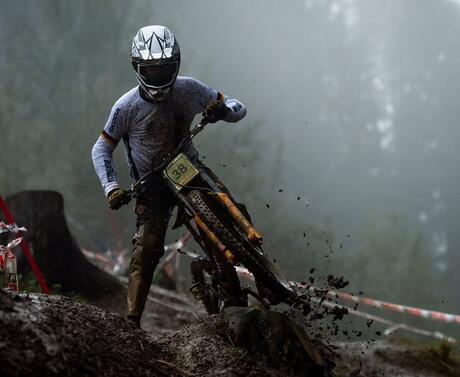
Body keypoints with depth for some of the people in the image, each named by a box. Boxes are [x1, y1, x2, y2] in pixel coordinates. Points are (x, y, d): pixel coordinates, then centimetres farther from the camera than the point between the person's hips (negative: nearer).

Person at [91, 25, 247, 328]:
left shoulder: (189, 90, -9)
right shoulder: (127, 106, -13)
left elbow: (239, 109, -3)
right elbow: (101, 150, -2)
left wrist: (223, 109, -27)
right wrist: (111, 188, -16)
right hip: (153, 186, -2)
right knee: (147, 249, -15)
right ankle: (133, 320, -9)